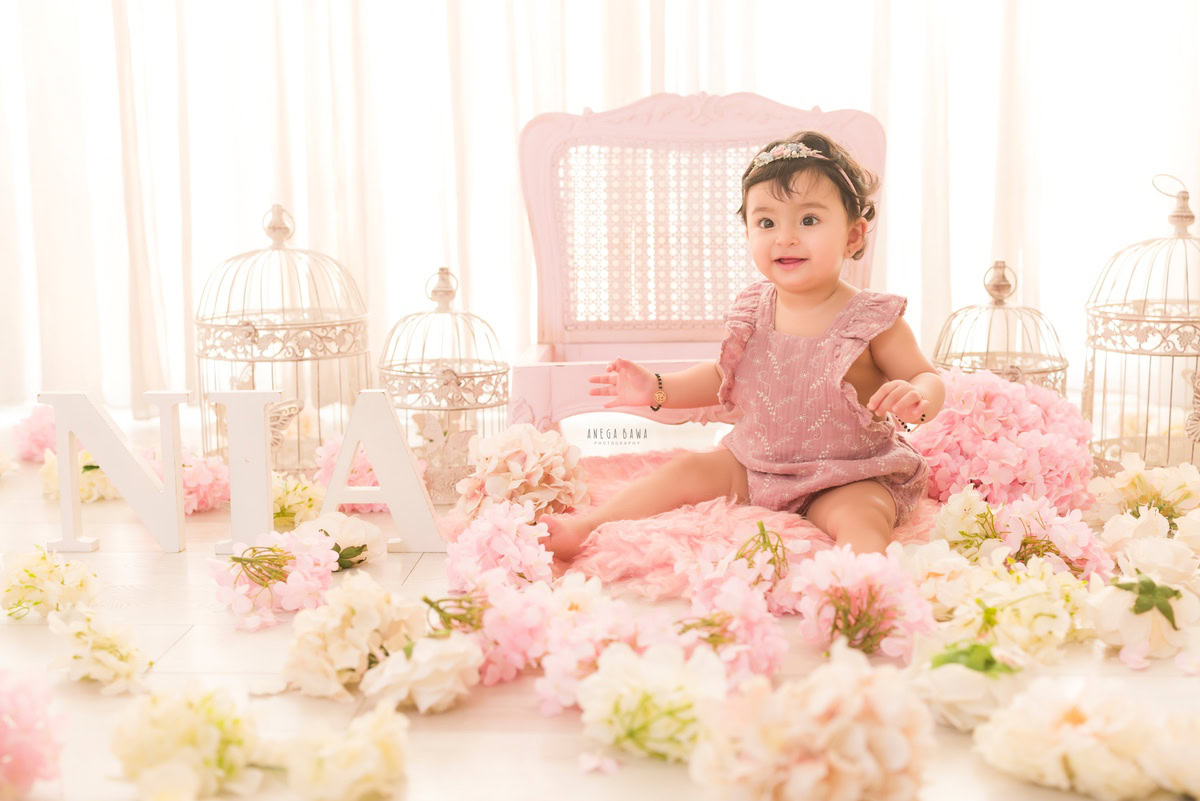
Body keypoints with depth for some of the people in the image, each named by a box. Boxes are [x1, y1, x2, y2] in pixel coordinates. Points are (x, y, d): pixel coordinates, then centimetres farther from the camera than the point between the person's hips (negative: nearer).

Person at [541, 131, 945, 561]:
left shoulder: (873, 320, -13)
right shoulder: (752, 313, 0)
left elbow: (928, 378, -7)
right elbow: (723, 376, 16)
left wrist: (917, 397, -33)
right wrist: (657, 389, 4)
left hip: (848, 481, -4)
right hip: (753, 467, 4)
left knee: (859, 515, -33)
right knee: (686, 471, -6)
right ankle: (584, 527, -6)